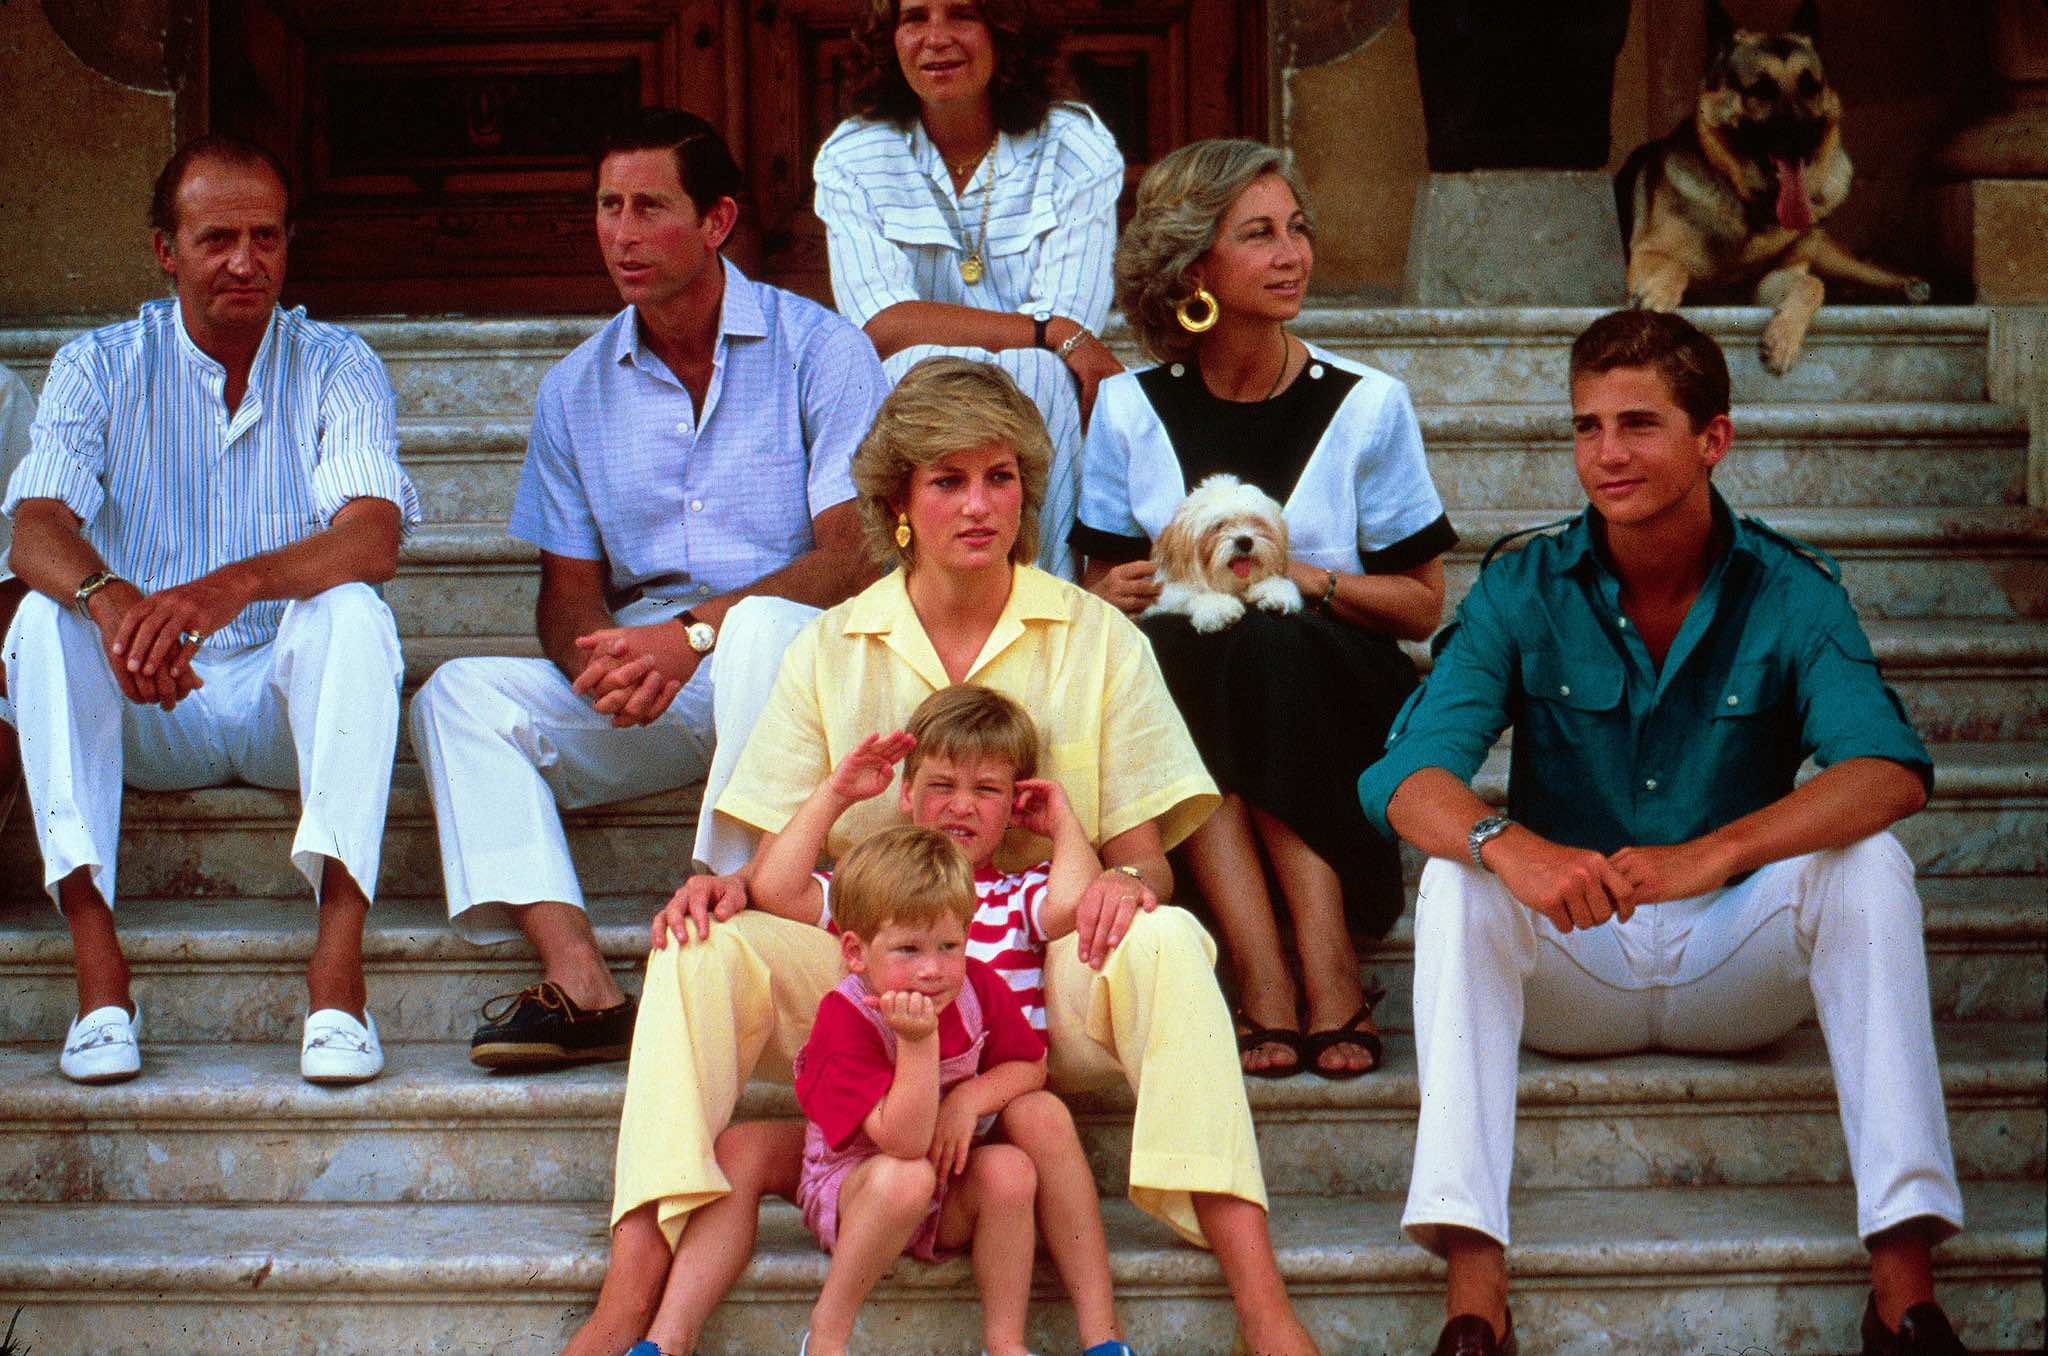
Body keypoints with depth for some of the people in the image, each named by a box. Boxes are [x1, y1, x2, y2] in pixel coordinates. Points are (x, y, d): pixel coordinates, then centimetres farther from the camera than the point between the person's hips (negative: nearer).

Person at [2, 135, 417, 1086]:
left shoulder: (337, 367, 0)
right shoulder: (99, 367, 3)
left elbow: (373, 538, -18)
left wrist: (236, 584, -39)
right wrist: (108, 597, -39)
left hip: (289, 696, -1)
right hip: (147, 717, 1)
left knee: (351, 614, -32)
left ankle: (337, 965, -40)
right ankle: (97, 961, -35)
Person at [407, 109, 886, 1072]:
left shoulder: (817, 350, 0)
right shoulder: (577, 389, 14)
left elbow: (857, 555, -10)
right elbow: (567, 592, 13)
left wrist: (694, 631, -24)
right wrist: (601, 659, -14)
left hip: (788, 666, -4)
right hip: (643, 699, 4)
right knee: (460, 695, -19)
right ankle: (579, 983, -33)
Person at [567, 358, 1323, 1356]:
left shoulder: (1095, 638, 8)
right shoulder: (830, 651, 10)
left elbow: (1145, 857, 6)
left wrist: (1126, 884, -19)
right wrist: (731, 889, -15)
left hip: (1046, 982, -1)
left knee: (1166, 944, -33)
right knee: (703, 950, -26)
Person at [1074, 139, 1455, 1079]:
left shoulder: (1366, 406, 2)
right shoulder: (1130, 411, 5)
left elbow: (1421, 605, 3)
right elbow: (1101, 588, 9)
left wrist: (1304, 577, -14)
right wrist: (1124, 594, -15)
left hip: (1333, 707, -1)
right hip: (1181, 701, 1)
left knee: (1266, 643, -33)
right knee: (1172, 647, -32)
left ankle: (1329, 970, -36)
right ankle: (1264, 981, -37)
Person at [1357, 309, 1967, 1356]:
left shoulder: (1790, 593, -7)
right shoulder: (1521, 592, -5)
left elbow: (1891, 770, -23)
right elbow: (1406, 776, -18)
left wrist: (1710, 855, -40)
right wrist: (1508, 845, -42)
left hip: (1735, 971, 0)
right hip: (1569, 976, 0)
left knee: (1869, 863, -25)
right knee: (1457, 876, -27)